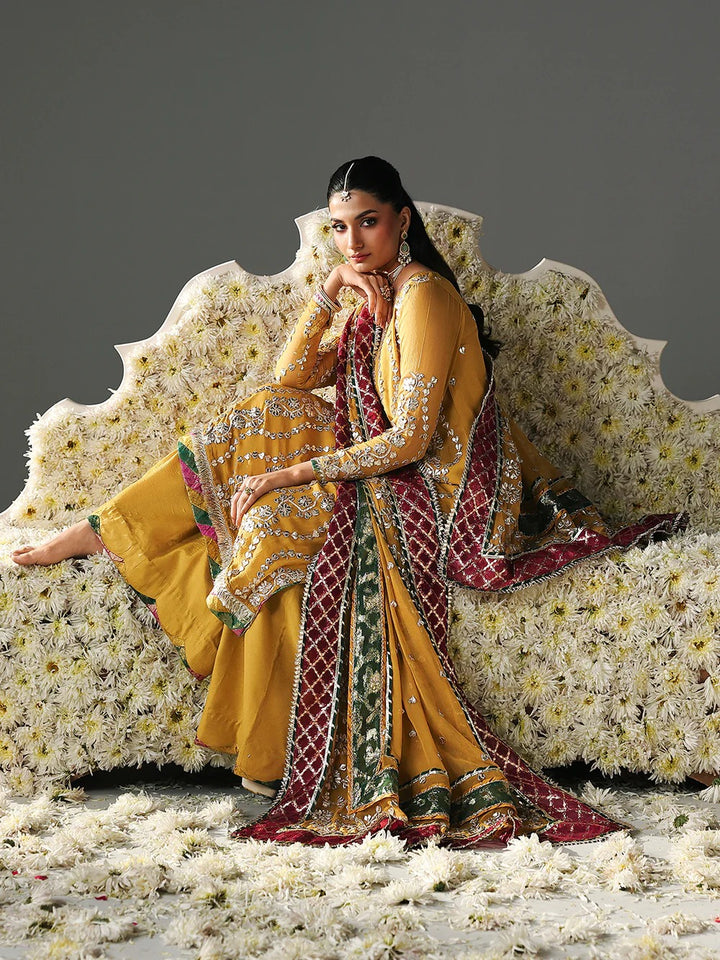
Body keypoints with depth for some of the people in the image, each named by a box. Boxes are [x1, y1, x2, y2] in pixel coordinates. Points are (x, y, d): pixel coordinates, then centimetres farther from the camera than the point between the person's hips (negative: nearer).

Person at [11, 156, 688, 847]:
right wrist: (327, 291, -3)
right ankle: (104, 531, 5)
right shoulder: (378, 298, 13)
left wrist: (294, 472, -20)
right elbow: (292, 379, 8)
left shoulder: (423, 297, -17)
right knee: (266, 419, 2)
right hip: (388, 474, 9)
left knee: (278, 519, -17)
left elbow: (411, 439, -24)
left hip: (437, 495, -9)